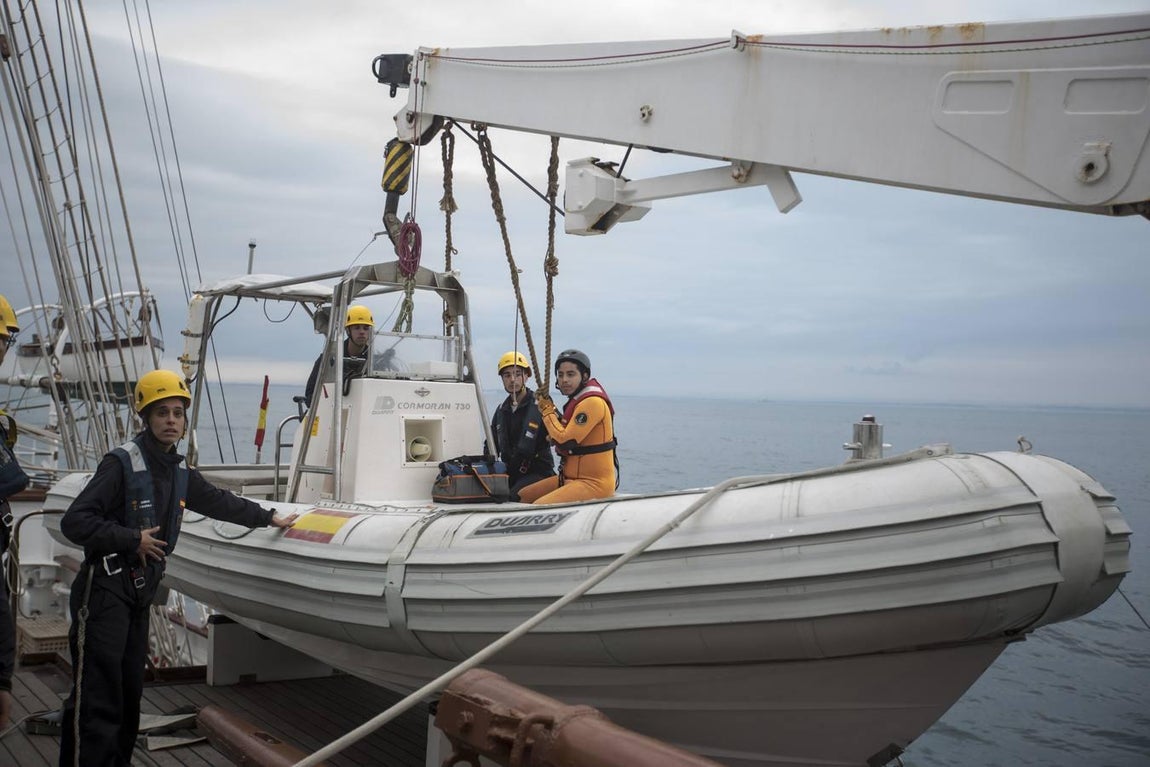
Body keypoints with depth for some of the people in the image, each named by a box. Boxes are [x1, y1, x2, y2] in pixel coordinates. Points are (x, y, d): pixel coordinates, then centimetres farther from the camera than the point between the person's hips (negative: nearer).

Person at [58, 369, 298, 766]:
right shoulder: (122, 463, -13)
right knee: (96, 699, -9)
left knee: (129, 693, 13)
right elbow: (74, 521, -17)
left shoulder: (181, 473, 9)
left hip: (140, 592, 8)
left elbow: (220, 502, 25)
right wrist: (133, 538, -18)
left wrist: (269, 517, 31)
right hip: (105, 589, -8)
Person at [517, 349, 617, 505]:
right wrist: (551, 408, 8)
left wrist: (547, 410, -8)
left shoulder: (593, 402, -17)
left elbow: (566, 442, -21)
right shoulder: (578, 400, 15)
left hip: (594, 482, -10)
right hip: (571, 478, 10)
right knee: (522, 496, 11)